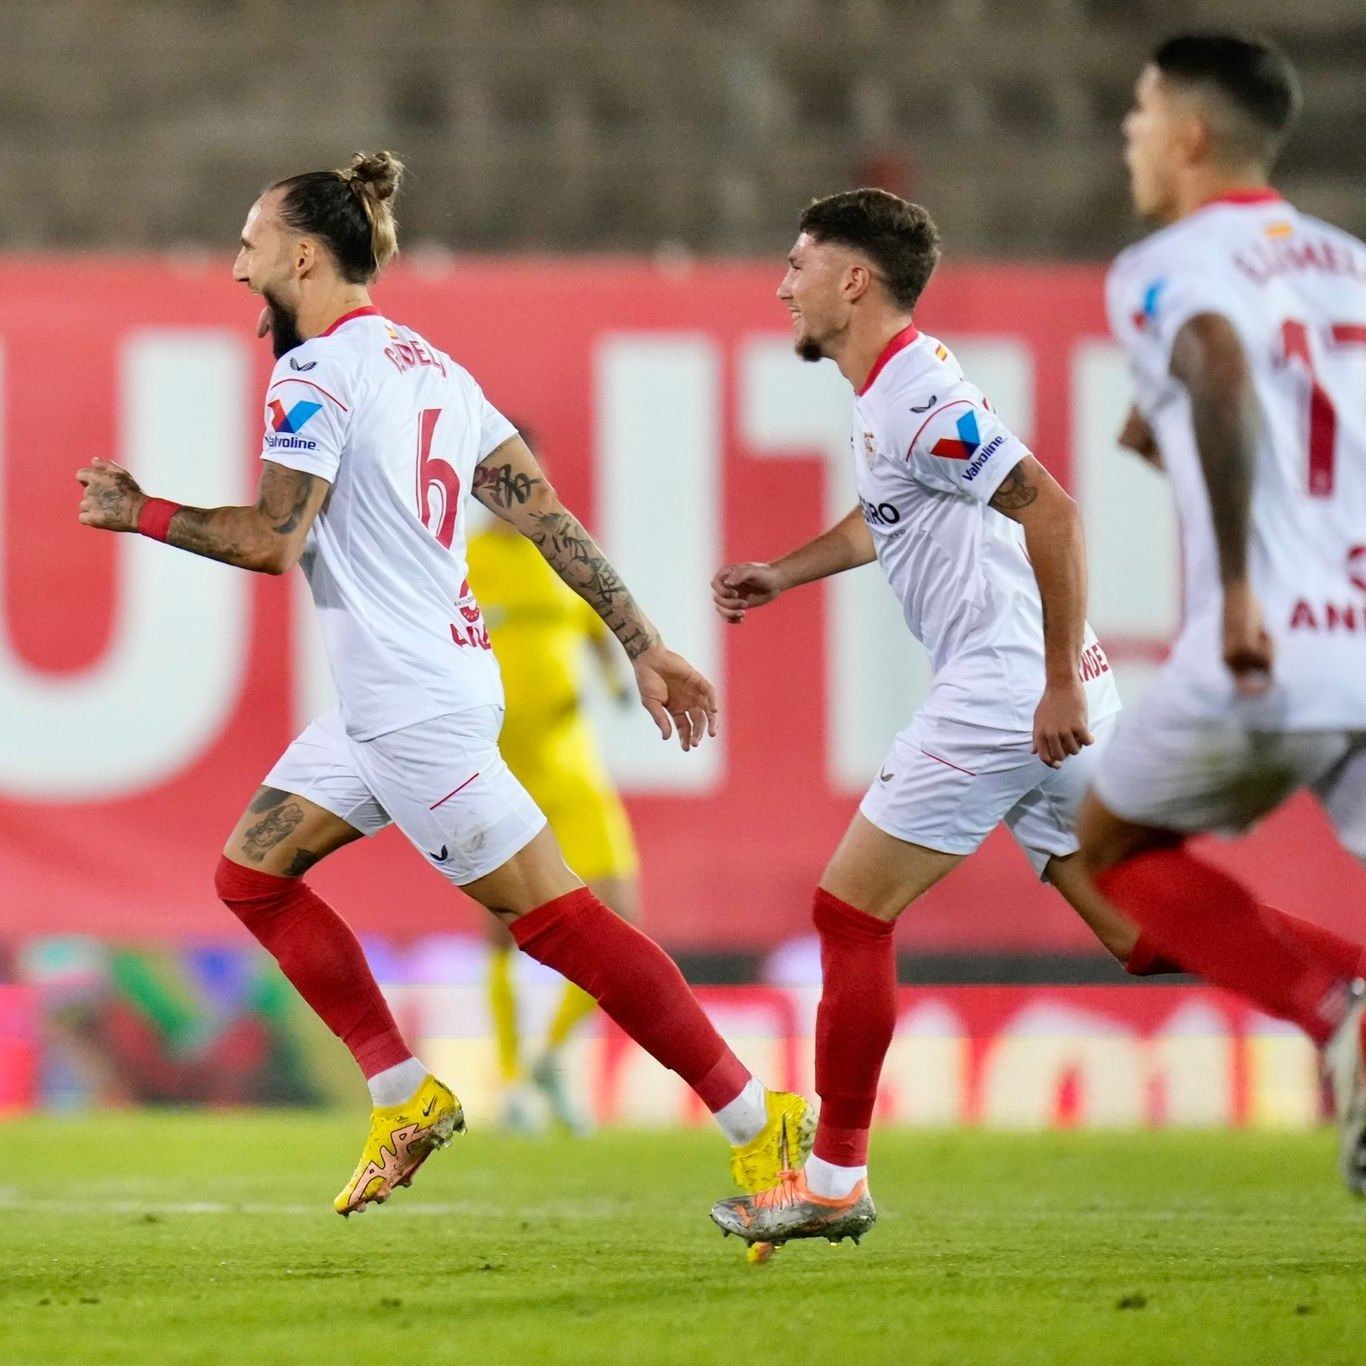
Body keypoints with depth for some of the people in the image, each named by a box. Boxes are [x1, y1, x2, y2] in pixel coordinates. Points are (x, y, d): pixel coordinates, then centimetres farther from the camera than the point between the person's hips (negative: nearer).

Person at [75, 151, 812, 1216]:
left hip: (415, 705, -10)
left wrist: (140, 514, -4)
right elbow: (545, 513, 10)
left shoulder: (317, 372, -12)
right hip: (382, 701, 10)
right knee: (253, 872, 14)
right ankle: (408, 1098, 13)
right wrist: (644, 646, 9)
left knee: (555, 918, -8)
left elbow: (273, 539, -18)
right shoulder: (429, 364, 14)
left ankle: (756, 1121, -7)